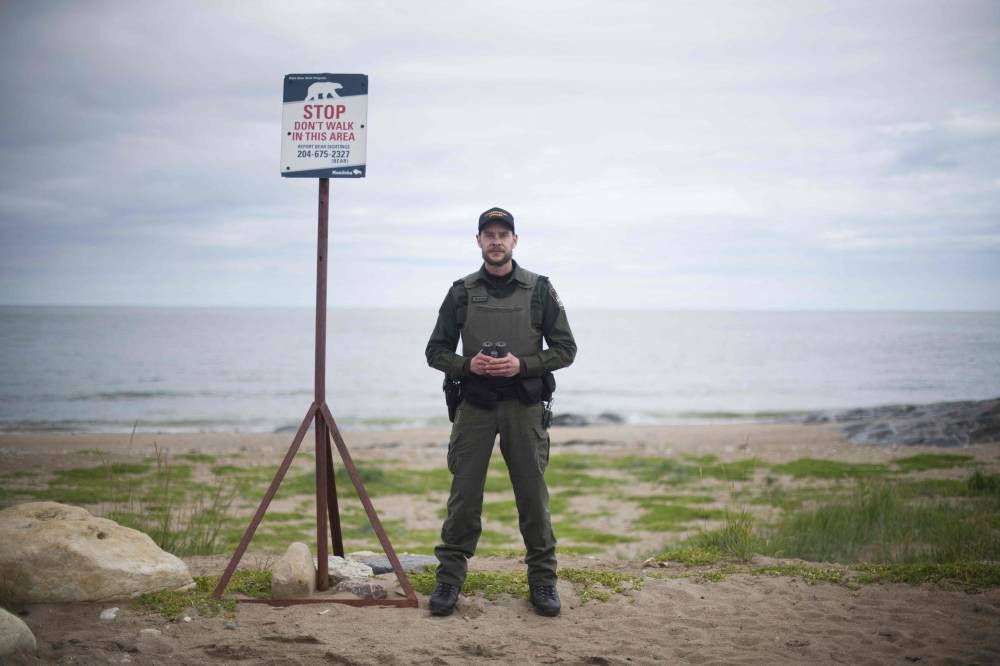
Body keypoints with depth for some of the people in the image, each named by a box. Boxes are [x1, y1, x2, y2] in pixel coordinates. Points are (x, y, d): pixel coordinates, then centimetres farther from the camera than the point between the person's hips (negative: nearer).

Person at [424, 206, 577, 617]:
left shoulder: (539, 290, 2)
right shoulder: (461, 292, 6)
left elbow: (565, 349, 1)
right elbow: (436, 351, 8)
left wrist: (521, 364, -14)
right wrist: (467, 364, -13)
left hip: (524, 405, -1)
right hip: (474, 405, 1)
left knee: (533, 494, 2)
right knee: (464, 495, 1)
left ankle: (542, 580, 13)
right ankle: (449, 578, 9)